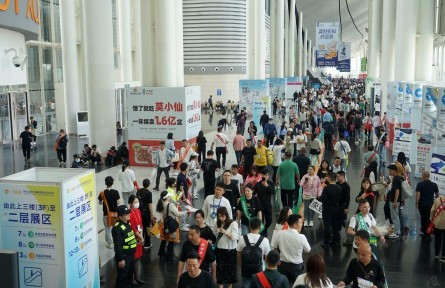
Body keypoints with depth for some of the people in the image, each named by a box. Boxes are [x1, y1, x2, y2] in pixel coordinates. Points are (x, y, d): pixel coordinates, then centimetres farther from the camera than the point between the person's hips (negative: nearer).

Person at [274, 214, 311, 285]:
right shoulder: (301, 237, -22)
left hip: (283, 265, 3)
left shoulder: (280, 234, -12)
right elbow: (308, 250, -5)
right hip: (296, 266, -3)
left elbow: (275, 247, 2)